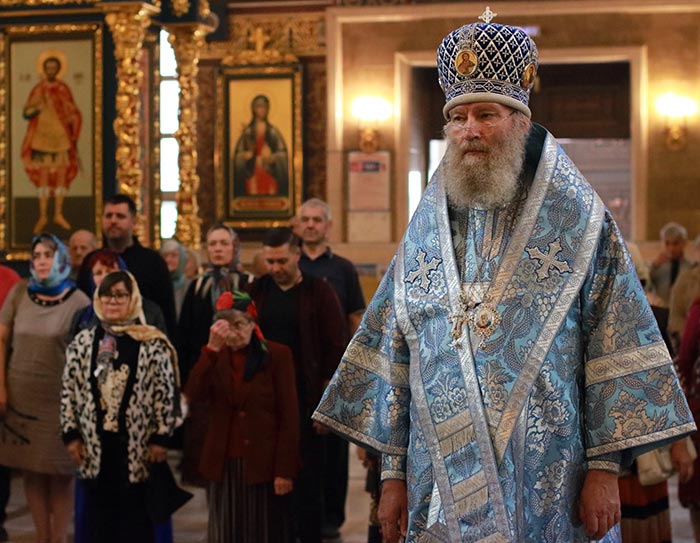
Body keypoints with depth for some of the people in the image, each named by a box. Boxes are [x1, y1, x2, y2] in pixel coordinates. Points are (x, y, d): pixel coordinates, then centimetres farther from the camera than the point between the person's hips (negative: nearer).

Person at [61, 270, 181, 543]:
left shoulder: (153, 344, -5)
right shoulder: (82, 343, 5)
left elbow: (165, 393, -6)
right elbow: (69, 392, 7)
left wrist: (161, 437, -9)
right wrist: (71, 434, 2)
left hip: (138, 447, -3)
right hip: (96, 445, 3)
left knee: (137, 520, 4)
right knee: (99, 518, 9)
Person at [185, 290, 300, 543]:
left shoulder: (277, 354, -6)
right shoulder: (215, 356, 7)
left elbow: (289, 416, -8)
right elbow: (194, 395, -11)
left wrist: (285, 470, -13)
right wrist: (212, 348, -19)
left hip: (264, 464, -4)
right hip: (225, 465, 4)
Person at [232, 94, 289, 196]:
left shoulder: (273, 131, 6)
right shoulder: (247, 131, 6)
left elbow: (282, 153, 4)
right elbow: (239, 154, 4)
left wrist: (272, 157, -16)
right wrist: (246, 155, -17)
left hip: (270, 174, 0)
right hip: (252, 175, 0)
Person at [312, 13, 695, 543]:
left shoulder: (578, 222, -1)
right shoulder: (426, 230, 8)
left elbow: (615, 354, -5)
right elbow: (393, 354, 9)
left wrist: (605, 468, -10)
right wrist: (394, 470, 5)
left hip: (548, 484, -2)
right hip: (442, 476, 3)